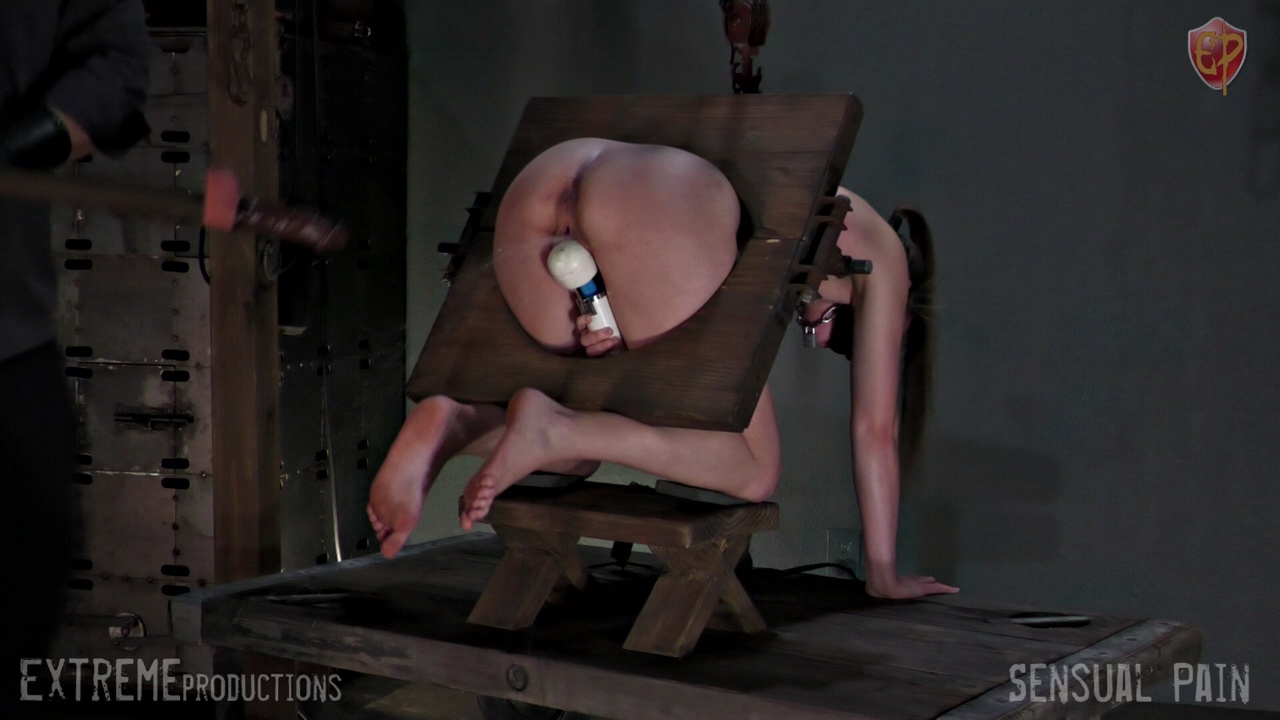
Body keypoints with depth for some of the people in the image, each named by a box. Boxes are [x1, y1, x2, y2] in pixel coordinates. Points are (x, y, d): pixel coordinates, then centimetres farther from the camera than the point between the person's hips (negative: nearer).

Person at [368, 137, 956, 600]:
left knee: (584, 443, 25)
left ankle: (454, 422, -6)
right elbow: (876, 427, 26)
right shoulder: (880, 252, 28)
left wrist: (608, 306, 10)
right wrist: (883, 573, 31)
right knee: (754, 471, 6)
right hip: (658, 209, -7)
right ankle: (551, 430, -15)